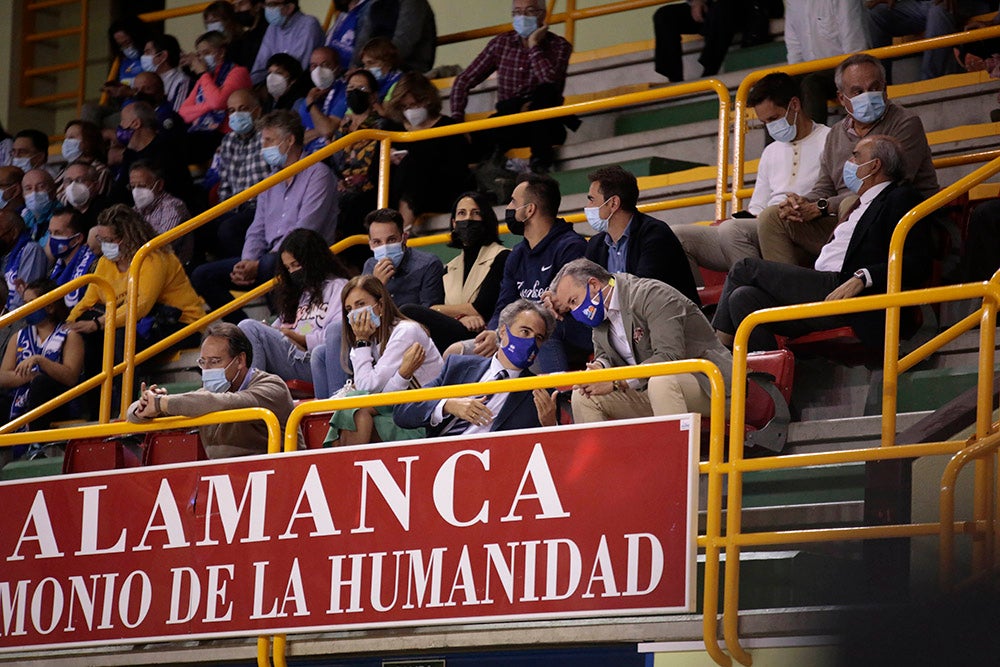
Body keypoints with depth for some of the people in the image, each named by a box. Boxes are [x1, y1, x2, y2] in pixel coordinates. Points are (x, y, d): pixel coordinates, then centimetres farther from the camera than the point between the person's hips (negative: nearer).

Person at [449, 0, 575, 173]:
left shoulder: (559, 46, -2)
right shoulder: (501, 43, 5)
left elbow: (550, 82, -23)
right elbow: (463, 81, 4)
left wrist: (534, 45, -15)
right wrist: (457, 119, -10)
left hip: (544, 125, -1)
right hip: (507, 122, 1)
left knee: (545, 92, -37)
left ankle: (541, 160, -24)